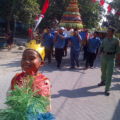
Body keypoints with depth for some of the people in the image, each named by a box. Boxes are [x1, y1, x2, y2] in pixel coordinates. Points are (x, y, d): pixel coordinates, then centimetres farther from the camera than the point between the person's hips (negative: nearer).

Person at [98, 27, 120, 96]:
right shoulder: (104, 39, 3)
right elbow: (101, 47, 12)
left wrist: (109, 53, -17)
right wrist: (100, 53, -7)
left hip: (111, 59, -5)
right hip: (103, 58, 5)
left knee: (109, 74, -7)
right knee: (103, 71, 20)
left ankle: (107, 89, -4)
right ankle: (103, 82, 44)